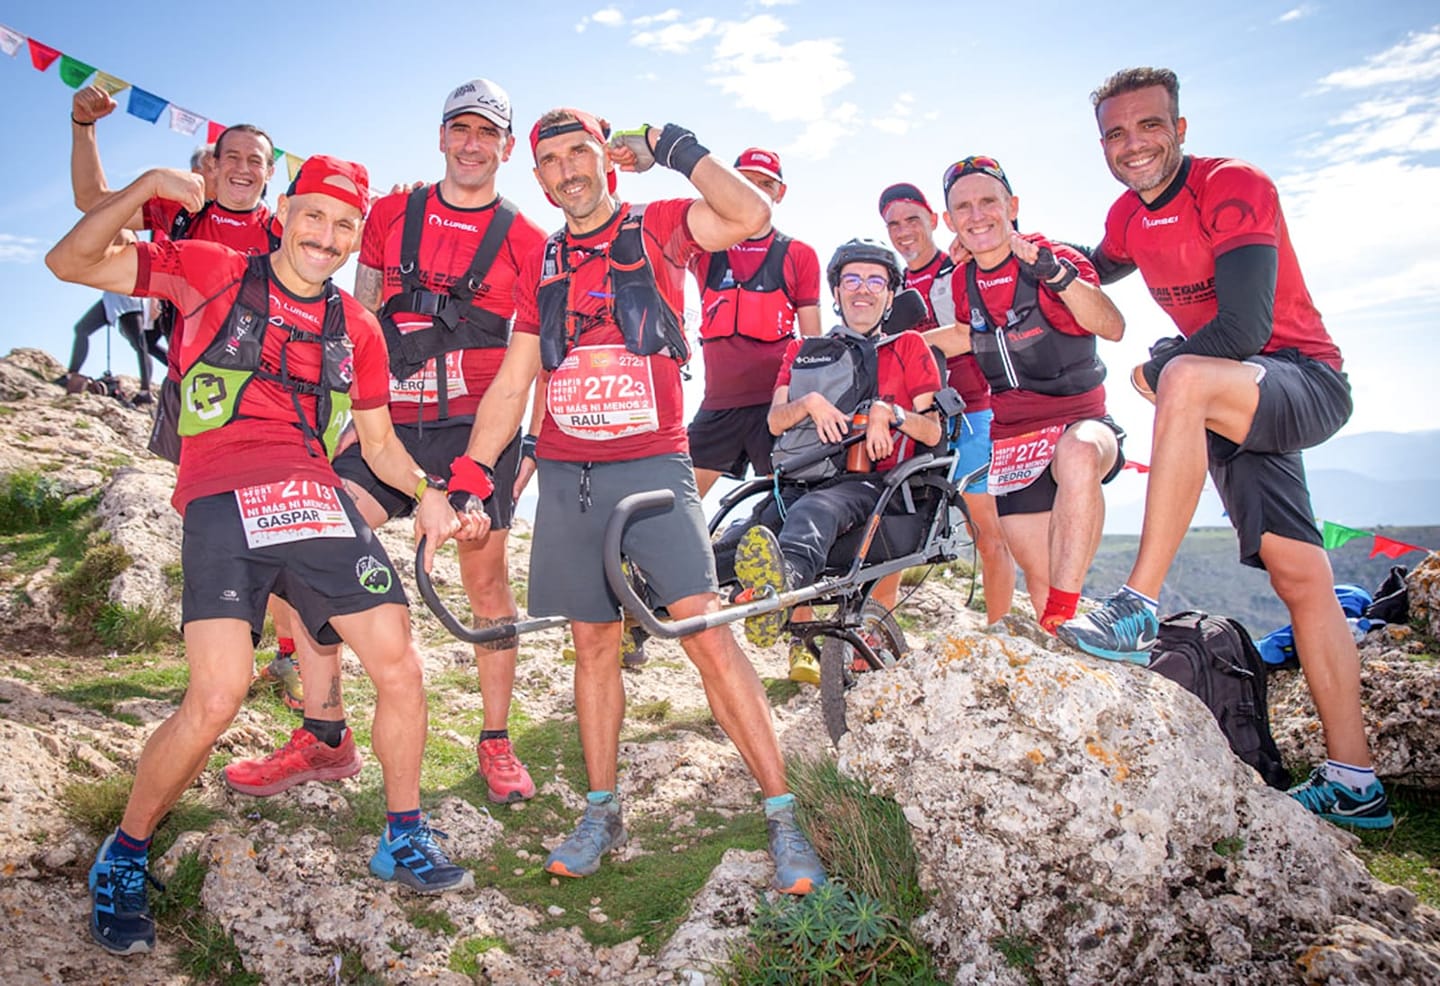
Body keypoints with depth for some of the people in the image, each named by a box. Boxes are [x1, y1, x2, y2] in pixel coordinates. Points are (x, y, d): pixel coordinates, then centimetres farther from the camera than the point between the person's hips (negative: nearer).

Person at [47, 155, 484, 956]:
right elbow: (72, 262, 5)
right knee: (218, 697, -16)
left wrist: (426, 493, 2)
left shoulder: (358, 328, 18)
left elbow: (379, 440, 20)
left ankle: (406, 840, 17)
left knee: (400, 665, -5)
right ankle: (124, 861, 13)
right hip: (224, 503, -4)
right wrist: (148, 186, -6)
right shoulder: (215, 272, 9)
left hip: (319, 501, 4)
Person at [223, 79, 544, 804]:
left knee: (486, 580, 3)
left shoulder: (525, 241, 4)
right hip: (391, 425, 3)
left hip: (478, 427, -2)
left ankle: (496, 742, 21)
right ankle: (321, 740, 8)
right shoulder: (390, 215, 11)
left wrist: (534, 445, -1)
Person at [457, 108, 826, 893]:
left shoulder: (656, 227, 5)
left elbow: (750, 216, -15)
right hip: (566, 475, 4)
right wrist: (471, 473, 4)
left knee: (706, 632, -12)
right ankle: (601, 812, 22)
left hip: (652, 467, -4)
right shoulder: (541, 265, 15)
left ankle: (782, 817, -4)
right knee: (594, 645, 9)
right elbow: (511, 383, 14)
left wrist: (674, 146, -6)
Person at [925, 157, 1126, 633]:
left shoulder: (1055, 258, -11)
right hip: (1009, 437, 5)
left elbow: (1112, 327, -29)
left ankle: (1063, 618, -36)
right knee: (1038, 576, 1)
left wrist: (1054, 272, -43)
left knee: (1078, 456, -41)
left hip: (1077, 419, -5)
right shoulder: (962, 281, 4)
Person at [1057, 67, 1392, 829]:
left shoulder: (1234, 186, -16)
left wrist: (1157, 369, -14)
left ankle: (1139, 609, -36)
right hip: (1235, 397, 7)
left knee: (1184, 379, -37)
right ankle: (1353, 784, 13)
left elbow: (1245, 327, -27)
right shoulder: (1128, 215, 6)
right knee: (1299, 578, 6)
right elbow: (1096, 273, 30)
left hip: (1304, 381, -7)